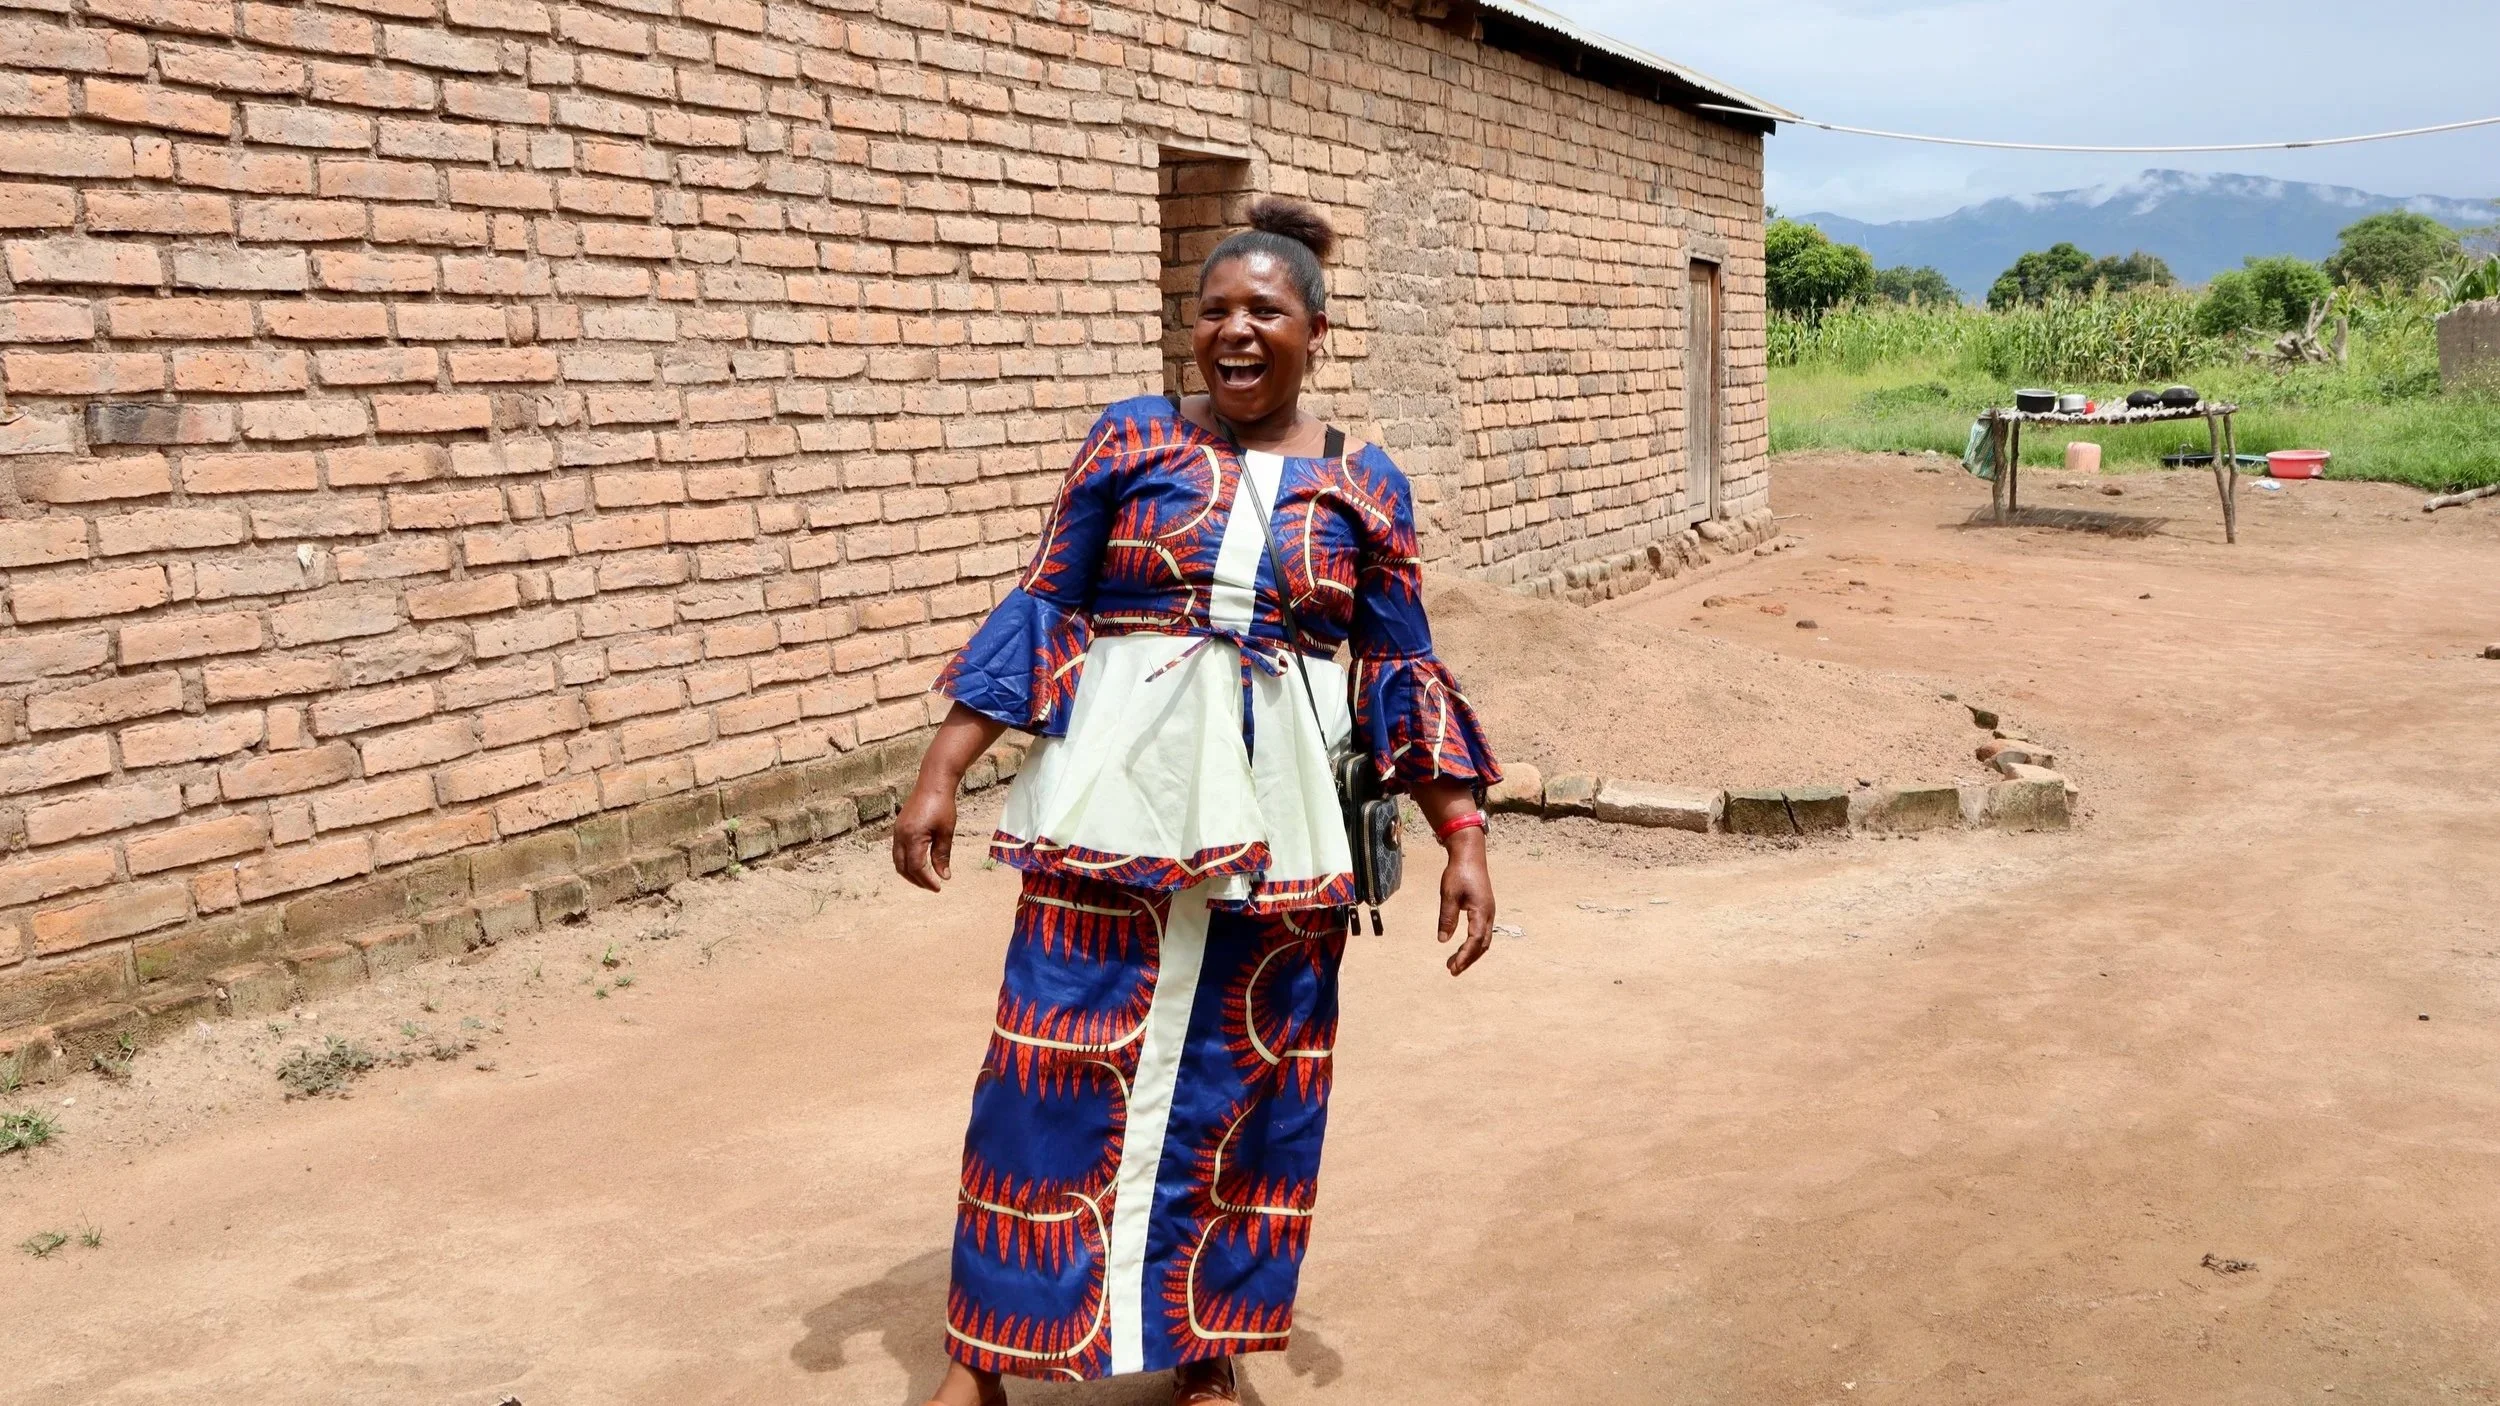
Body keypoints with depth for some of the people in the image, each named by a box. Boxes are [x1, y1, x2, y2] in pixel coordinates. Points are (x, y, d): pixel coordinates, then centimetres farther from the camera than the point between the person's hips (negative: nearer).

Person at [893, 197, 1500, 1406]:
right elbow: (1041, 612, 3)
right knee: (1056, 1072, 1)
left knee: (1244, 1089, 9)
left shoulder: (1364, 487, 4)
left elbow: (1403, 674, 7)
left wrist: (1463, 839, 3)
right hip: (1115, 802, -1)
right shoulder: (1130, 442, 2)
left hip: (1277, 828, 1)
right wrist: (941, 771, -2)